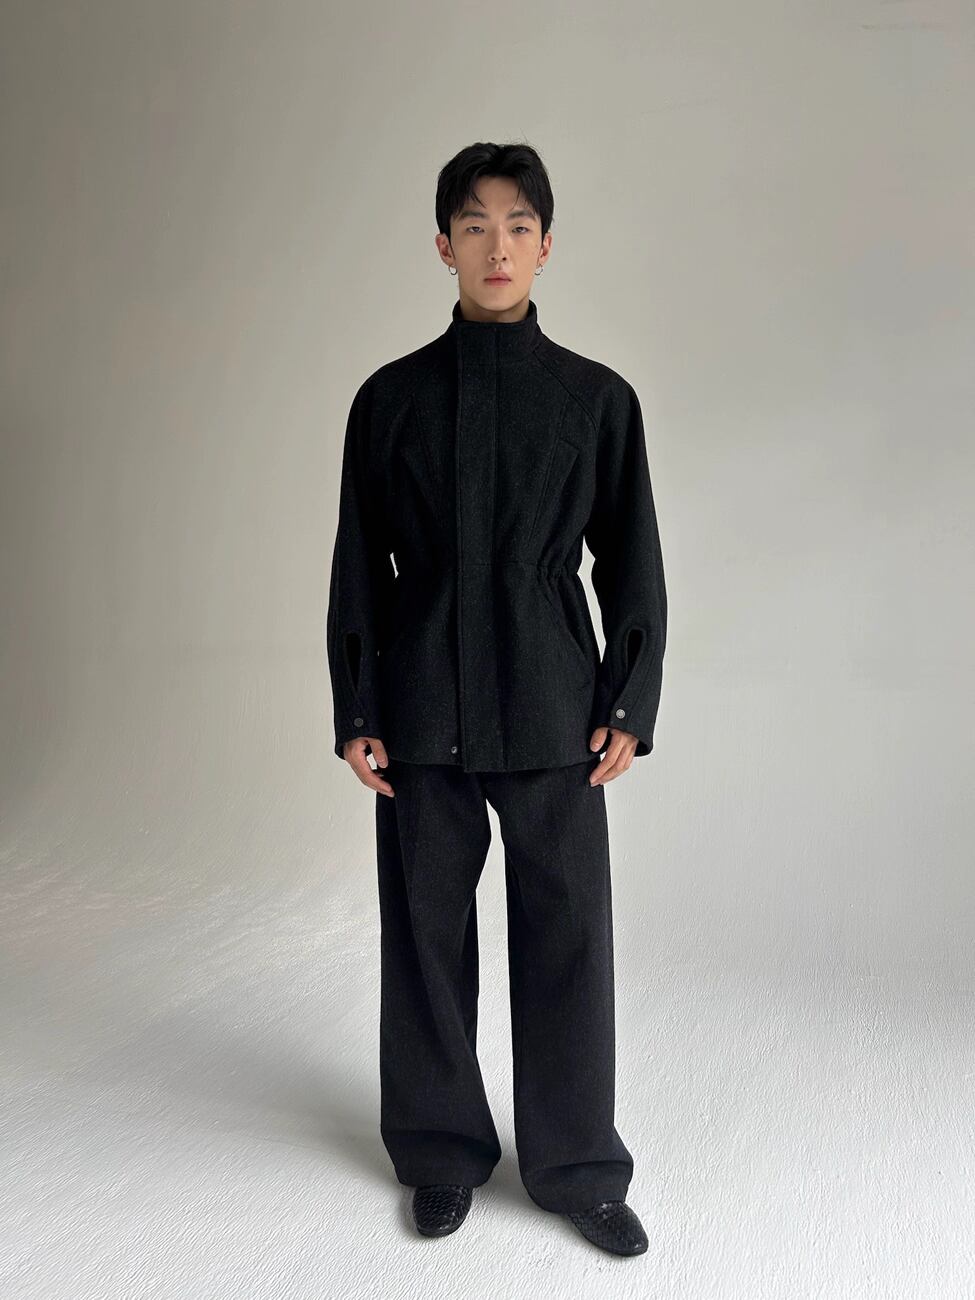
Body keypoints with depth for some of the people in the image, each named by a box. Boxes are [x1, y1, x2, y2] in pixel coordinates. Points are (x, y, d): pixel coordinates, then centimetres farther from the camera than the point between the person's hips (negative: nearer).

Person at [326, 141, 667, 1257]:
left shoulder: (597, 398, 3)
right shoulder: (392, 397, 4)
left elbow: (632, 563, 5)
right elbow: (358, 565, 5)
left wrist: (629, 707, -1)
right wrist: (355, 714, 1)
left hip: (553, 708, 0)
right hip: (423, 709, 1)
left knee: (566, 932, 4)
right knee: (428, 931, 8)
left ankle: (578, 1167, 22)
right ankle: (442, 1158, 27)